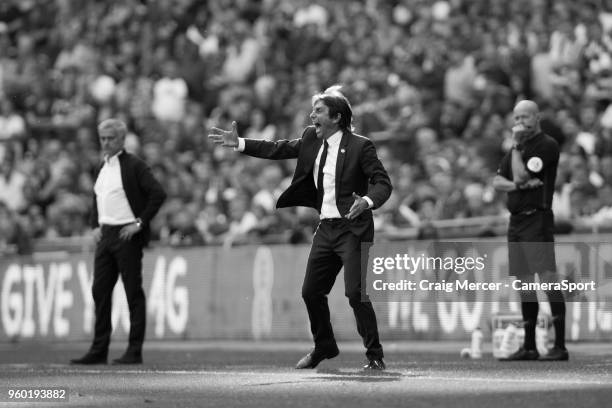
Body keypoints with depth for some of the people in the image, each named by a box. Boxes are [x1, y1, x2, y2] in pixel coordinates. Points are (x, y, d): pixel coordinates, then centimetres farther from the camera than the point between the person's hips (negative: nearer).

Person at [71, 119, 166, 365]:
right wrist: (95, 225, 15)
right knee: (100, 291, 5)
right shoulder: (103, 167, 16)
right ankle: (99, 351, 8)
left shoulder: (134, 166, -7)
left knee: (133, 293, -3)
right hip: (105, 235, 8)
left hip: (127, 235, -8)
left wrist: (140, 223, -16)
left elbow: (158, 194, -15)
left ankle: (135, 351, -1)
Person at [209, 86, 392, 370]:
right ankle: (324, 347, 33)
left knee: (356, 293, -14)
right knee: (311, 291, 12)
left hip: (352, 229, -7)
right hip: (326, 228, 7)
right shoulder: (311, 140, 8)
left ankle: (375, 356, -3)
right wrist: (238, 143, 8)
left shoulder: (360, 146, -11)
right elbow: (279, 149, 13)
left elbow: (383, 183, -12)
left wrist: (367, 201, -32)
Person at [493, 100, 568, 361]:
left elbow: (521, 176, -15)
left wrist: (516, 146, -4)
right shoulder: (518, 148, 19)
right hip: (516, 220, 9)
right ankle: (529, 347, 14)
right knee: (525, 283, 10)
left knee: (547, 278, -13)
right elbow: (497, 181, 12)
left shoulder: (547, 145, -8)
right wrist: (517, 185, -8)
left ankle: (560, 346, -16)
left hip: (537, 219, -9)